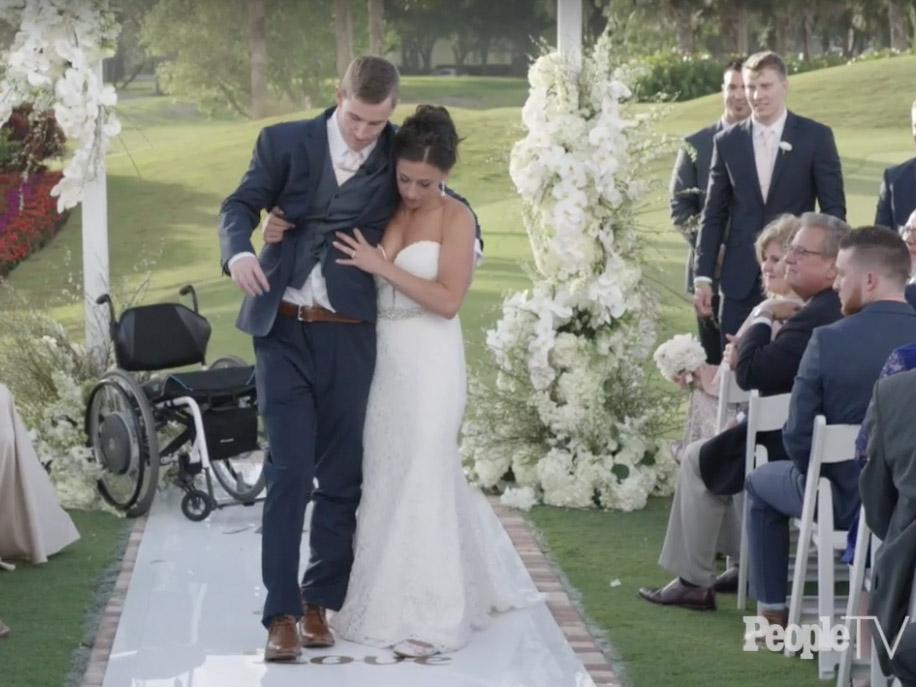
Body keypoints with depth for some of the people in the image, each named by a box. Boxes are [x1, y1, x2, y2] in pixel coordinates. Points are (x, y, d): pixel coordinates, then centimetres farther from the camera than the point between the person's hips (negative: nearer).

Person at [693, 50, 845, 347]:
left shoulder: (816, 137, 0)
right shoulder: (727, 142, 6)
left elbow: (834, 209, 2)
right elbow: (714, 215, 8)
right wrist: (702, 277, 3)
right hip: (741, 279, 2)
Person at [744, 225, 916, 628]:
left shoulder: (829, 340, -20)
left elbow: (797, 438, -15)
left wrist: (821, 480, 5)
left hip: (845, 500, -4)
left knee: (761, 482, 27)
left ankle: (772, 611, 30)